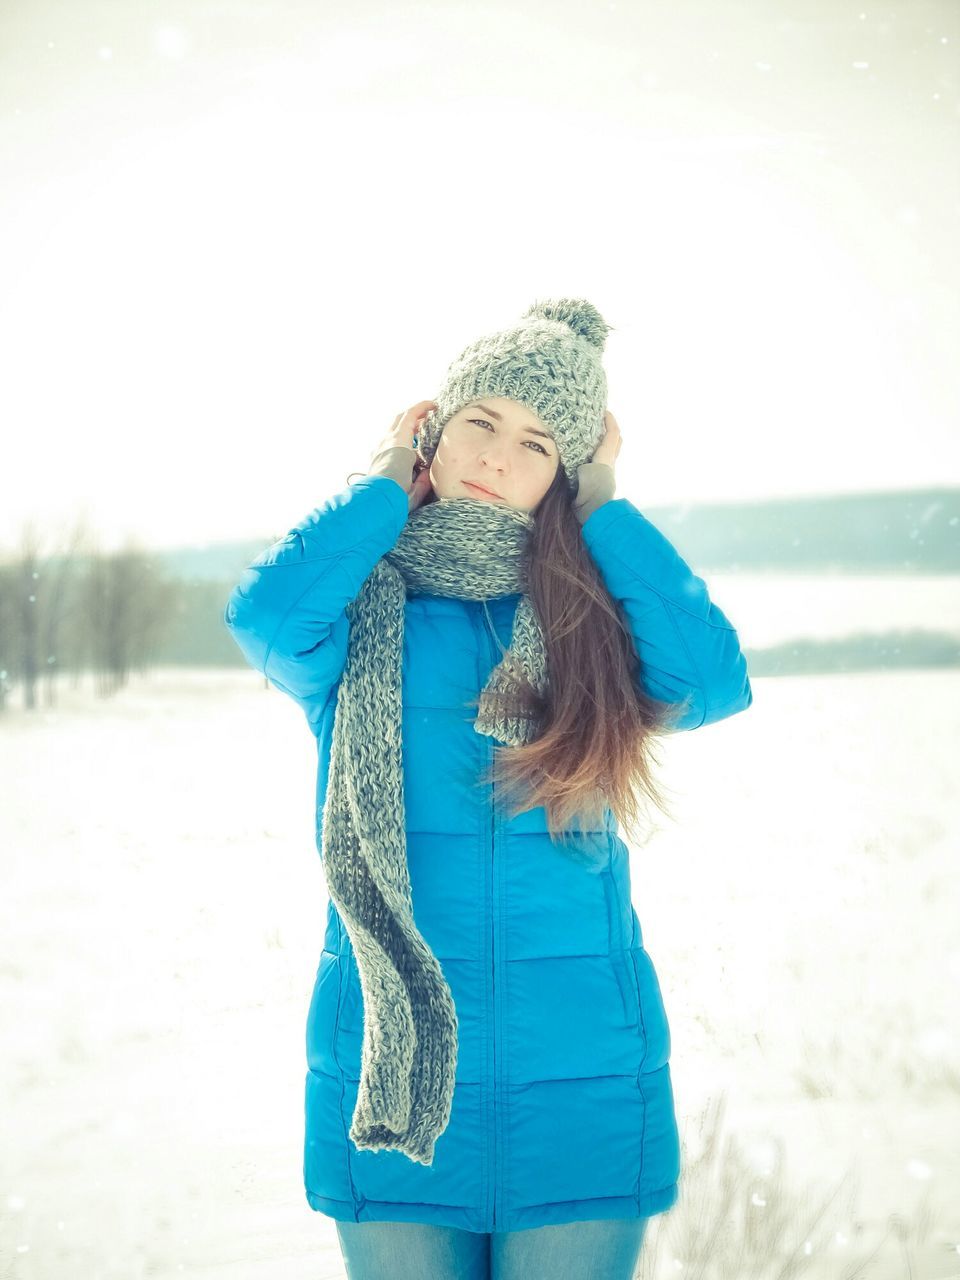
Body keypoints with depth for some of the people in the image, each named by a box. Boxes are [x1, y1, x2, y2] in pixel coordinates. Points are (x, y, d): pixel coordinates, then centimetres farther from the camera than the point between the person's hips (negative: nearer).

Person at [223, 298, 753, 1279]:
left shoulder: (595, 613, 7)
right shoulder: (359, 610, 4)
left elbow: (712, 682, -13)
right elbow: (264, 617, -19)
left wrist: (603, 508, -3)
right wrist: (389, 484, -4)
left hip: (584, 1088, 1)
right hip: (391, 1077, -1)